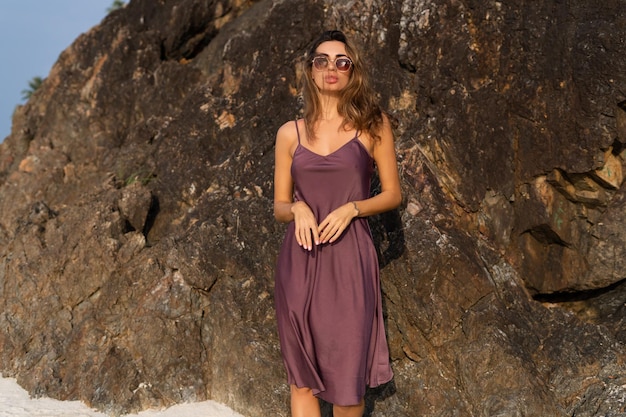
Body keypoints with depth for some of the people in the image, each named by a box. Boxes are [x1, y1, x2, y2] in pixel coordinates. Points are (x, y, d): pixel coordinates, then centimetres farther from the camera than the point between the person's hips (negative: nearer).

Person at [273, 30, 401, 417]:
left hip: (349, 258, -2)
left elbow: (393, 194, 6)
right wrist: (298, 209, -11)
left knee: (347, 378, -1)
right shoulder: (290, 133, 8)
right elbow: (279, 206, 12)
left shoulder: (373, 125, 5)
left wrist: (351, 208, -12)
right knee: (302, 377, 4)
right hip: (300, 260, 2)